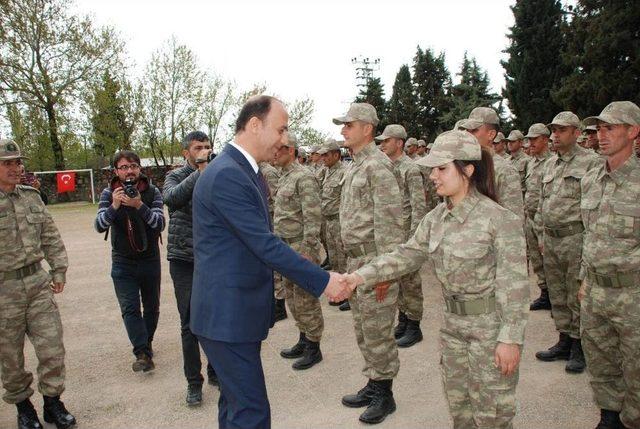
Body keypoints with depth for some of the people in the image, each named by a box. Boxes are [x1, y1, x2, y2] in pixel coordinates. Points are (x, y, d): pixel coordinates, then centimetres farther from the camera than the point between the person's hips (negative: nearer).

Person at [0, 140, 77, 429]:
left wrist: (59, 270, 7)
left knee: (52, 347, 5)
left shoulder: (32, 197, 7)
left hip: (38, 283, 4)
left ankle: (52, 402, 23)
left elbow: (51, 238, 11)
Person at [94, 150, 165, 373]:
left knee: (152, 306, 13)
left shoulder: (152, 192, -8)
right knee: (130, 308, -9)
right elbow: (100, 226, -15)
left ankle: (146, 343, 34)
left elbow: (160, 224, -20)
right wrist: (114, 206, -32)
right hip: (123, 262, -1)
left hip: (150, 260, 1)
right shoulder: (108, 194, -5)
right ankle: (143, 354, -6)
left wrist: (140, 206, -34)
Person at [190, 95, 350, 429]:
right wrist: (323, 281, -18)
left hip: (235, 311, 10)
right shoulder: (227, 175, -21)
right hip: (227, 314, -10)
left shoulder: (246, 171, 11)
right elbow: (265, 245, -23)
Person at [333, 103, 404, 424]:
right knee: (363, 329, 17)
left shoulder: (377, 165, -14)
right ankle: (373, 384, 32)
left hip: (373, 260, -9)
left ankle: (384, 394, 18)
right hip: (355, 259, 9)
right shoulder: (355, 166, 15)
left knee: (377, 332, 2)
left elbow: (389, 220, -20)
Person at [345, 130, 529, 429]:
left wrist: (511, 338, -19)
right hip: (453, 323, 7)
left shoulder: (499, 219, -19)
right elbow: (405, 255, 0)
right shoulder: (435, 219, 1)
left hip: (490, 326, -6)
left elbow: (514, 285, -18)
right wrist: (360, 277, -12)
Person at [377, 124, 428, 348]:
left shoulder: (411, 169, -13)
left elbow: (419, 206, -17)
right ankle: (402, 321, 27)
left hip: (405, 231, -8)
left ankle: (414, 327, 12)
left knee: (409, 280, 1)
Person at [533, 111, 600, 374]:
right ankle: (564, 342, 27)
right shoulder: (549, 164, 14)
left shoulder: (590, 162, -7)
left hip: (576, 237, -7)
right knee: (557, 295, 14)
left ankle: (579, 348, 15)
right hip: (551, 238, 7)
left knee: (578, 296, 1)